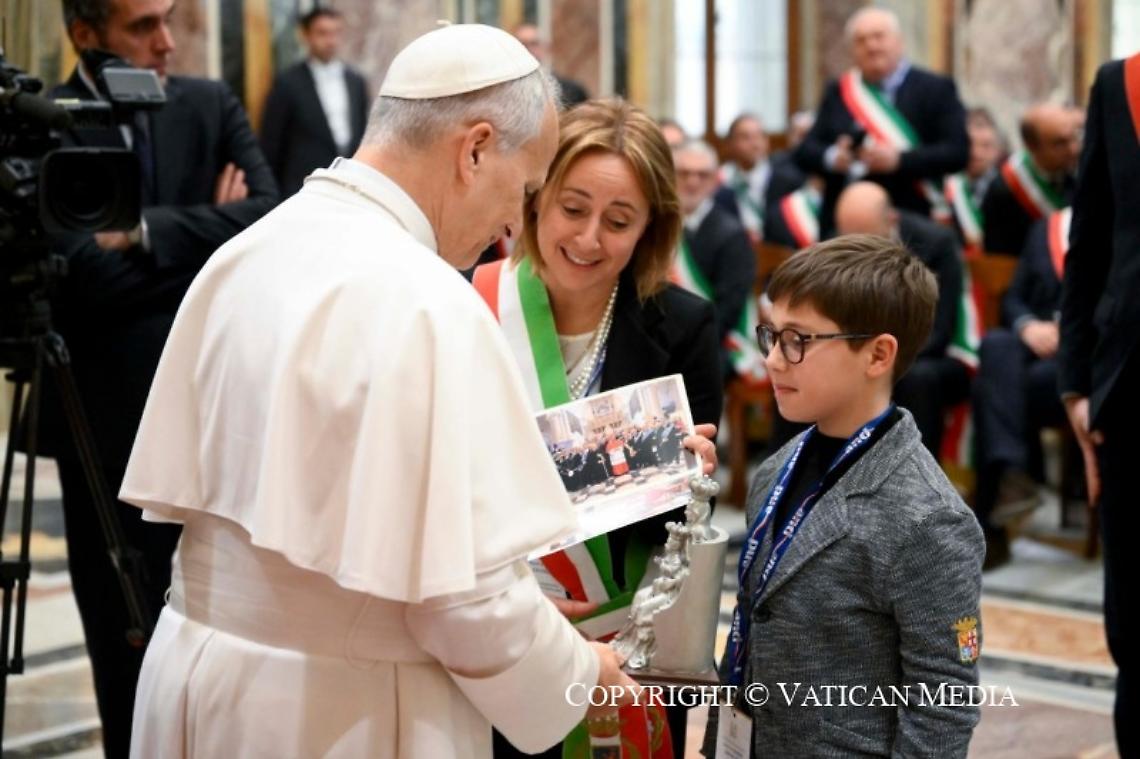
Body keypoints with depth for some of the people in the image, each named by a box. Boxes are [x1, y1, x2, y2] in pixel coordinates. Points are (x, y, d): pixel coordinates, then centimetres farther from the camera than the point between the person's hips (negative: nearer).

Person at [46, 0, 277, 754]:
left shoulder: (211, 105, 3)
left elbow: (270, 220, -12)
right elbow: (83, 273, -19)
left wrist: (150, 233, -18)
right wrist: (209, 239, -12)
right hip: (110, 421, -2)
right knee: (124, 633, 12)